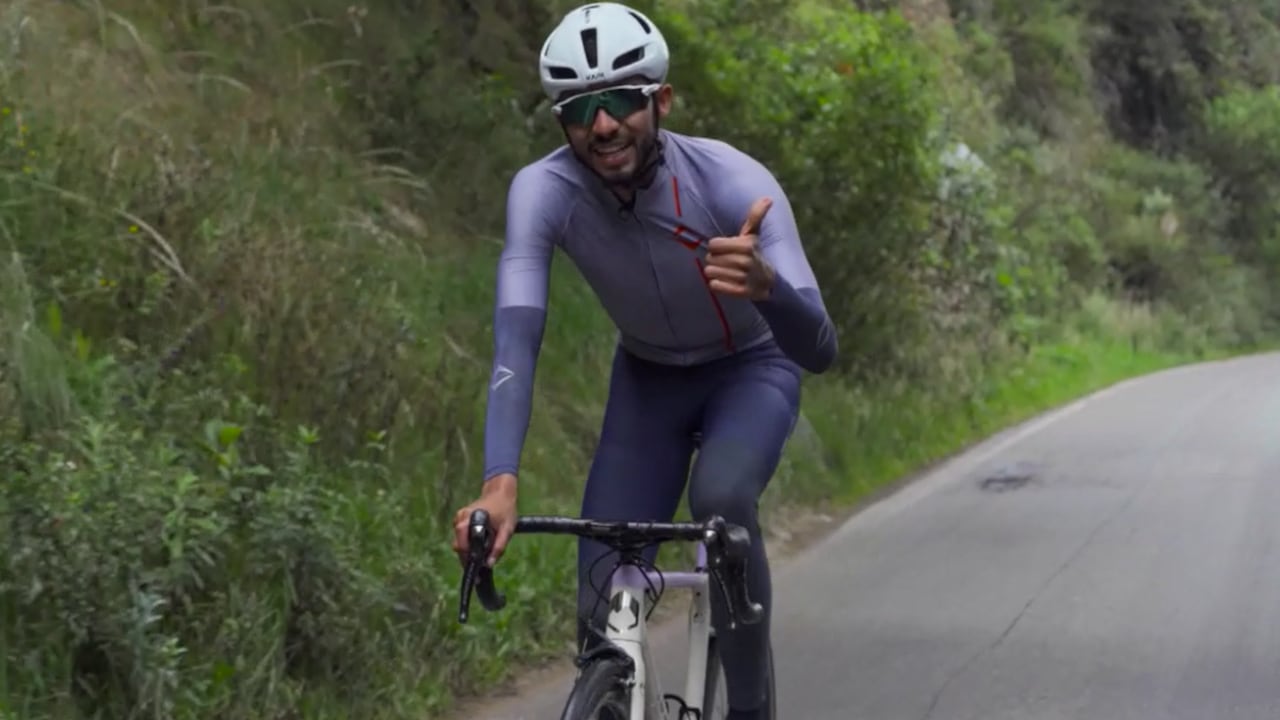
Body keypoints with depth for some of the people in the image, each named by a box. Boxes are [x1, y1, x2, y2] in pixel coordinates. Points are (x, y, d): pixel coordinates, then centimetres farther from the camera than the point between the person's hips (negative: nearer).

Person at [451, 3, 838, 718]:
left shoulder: (733, 181, -33)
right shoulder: (543, 191, -28)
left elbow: (820, 351, -38)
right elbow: (516, 342, -35)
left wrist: (766, 284, -61)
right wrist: (501, 483, -51)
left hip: (752, 370, -2)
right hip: (648, 379, 2)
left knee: (721, 496, -35)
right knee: (603, 610, -10)